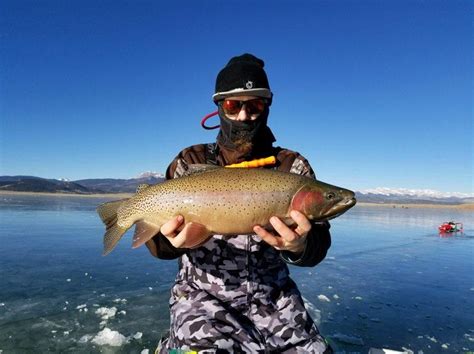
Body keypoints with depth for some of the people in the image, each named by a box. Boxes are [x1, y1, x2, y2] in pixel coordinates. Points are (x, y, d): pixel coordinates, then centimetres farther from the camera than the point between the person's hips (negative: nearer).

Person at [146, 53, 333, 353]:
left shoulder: (292, 166, -1)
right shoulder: (192, 161, -1)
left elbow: (318, 245, -9)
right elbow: (160, 241, -5)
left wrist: (300, 245, -32)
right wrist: (172, 239, -29)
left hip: (272, 296, 2)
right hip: (202, 294, -1)